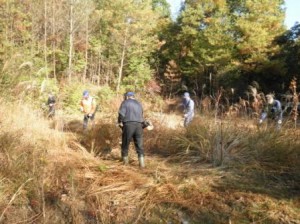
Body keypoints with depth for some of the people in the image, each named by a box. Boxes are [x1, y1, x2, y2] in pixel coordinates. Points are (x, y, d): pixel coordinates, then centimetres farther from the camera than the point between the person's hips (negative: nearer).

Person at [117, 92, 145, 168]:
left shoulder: (125, 102, 4)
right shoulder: (139, 104, 20)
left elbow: (121, 113, -9)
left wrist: (120, 122, 3)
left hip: (128, 125, -4)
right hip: (139, 125, 4)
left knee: (125, 144, 11)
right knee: (139, 145, 7)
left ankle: (125, 161, 21)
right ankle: (142, 163, 1)